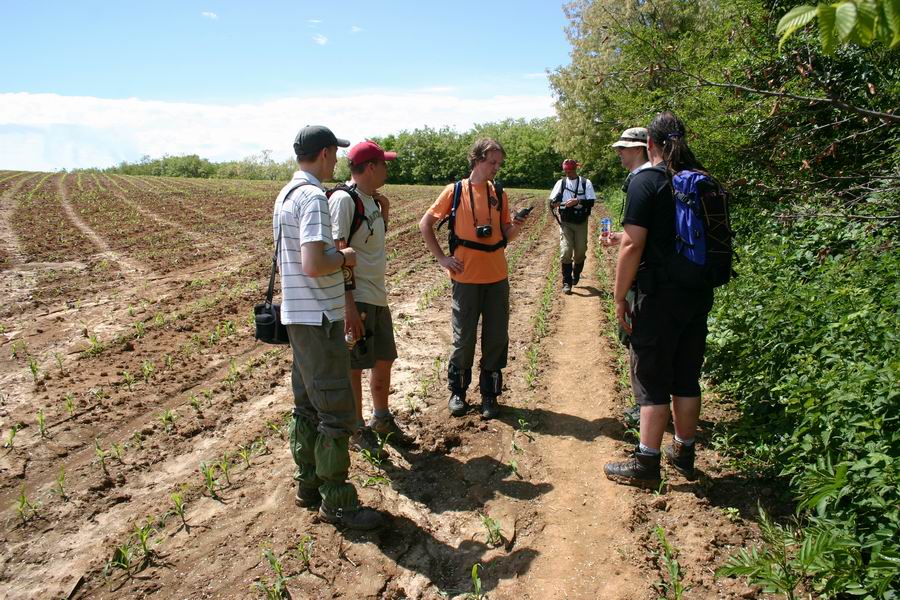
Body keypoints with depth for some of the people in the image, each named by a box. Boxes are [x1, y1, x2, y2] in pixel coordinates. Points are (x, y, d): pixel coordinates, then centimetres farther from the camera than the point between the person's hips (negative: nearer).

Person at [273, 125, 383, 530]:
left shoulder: (286, 194, 13)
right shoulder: (313, 197, -18)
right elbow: (314, 265, -27)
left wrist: (335, 254, 12)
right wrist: (344, 257, -10)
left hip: (297, 316, 10)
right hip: (318, 318, -10)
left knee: (307, 406, 17)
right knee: (335, 412, -2)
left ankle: (309, 485, 29)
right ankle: (336, 503, 9)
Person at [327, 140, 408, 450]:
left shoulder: (372, 199, 12)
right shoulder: (343, 199, -15)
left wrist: (384, 213, 8)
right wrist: (348, 305, -25)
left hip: (378, 297, 9)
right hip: (356, 298, -9)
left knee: (384, 360, 18)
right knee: (354, 365, 4)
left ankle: (381, 418, 36)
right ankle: (357, 428, 20)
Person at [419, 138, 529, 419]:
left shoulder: (499, 194, 7)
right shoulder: (455, 191, -4)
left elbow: (506, 235, 11)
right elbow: (425, 224, 0)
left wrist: (515, 227, -11)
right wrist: (442, 258, -5)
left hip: (497, 277, 4)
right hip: (466, 278, -3)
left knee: (497, 338, 7)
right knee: (464, 338, 6)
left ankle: (489, 394, 22)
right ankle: (457, 391, 24)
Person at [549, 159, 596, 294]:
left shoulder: (586, 183, -1)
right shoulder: (561, 183, 3)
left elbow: (591, 202, -8)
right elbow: (551, 200, -1)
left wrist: (577, 201, -24)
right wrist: (554, 202, -24)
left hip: (581, 223, 0)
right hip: (565, 222, 0)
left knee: (580, 251, 8)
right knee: (565, 251, -11)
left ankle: (576, 275, 34)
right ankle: (567, 282, -4)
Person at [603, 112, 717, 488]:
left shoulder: (646, 181, -12)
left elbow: (633, 246, -18)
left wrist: (619, 298, -11)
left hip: (659, 297, -7)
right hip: (699, 295, 7)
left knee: (652, 380, 2)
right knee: (687, 377, 16)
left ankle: (646, 464, 11)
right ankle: (684, 454, 29)